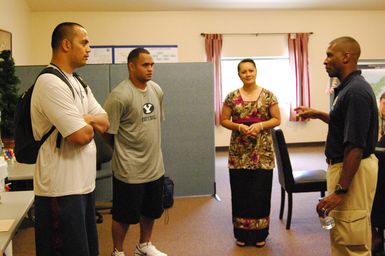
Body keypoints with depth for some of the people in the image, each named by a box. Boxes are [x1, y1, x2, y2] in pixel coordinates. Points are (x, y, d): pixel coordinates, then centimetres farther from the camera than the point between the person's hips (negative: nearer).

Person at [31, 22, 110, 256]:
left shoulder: (79, 84, 13)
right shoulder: (50, 83, -18)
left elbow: (105, 123, 9)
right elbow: (81, 136, -23)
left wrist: (85, 119, -12)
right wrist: (90, 125, 0)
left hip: (84, 184, 9)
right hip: (62, 190, -9)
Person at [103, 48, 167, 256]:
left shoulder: (157, 90, 4)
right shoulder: (119, 96, -19)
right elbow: (108, 132, -15)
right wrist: (124, 151, 0)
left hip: (155, 165, 7)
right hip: (129, 169, -7)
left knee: (150, 211, 21)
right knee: (124, 215, 8)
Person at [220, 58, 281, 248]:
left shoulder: (268, 95, 1)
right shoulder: (232, 97, 3)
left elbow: (277, 119, 2)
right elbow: (224, 120, 5)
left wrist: (260, 125, -15)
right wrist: (239, 127, -13)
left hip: (262, 152, 0)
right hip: (239, 152, 1)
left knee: (261, 191, 4)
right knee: (241, 192, 6)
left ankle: (259, 233, 20)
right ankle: (242, 233, 20)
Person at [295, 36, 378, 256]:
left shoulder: (355, 91, -22)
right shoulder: (350, 87, 10)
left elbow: (355, 147, -26)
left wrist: (340, 190, -25)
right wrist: (318, 114, 19)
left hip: (352, 171, -11)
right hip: (346, 165, 11)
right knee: (342, 237, 22)